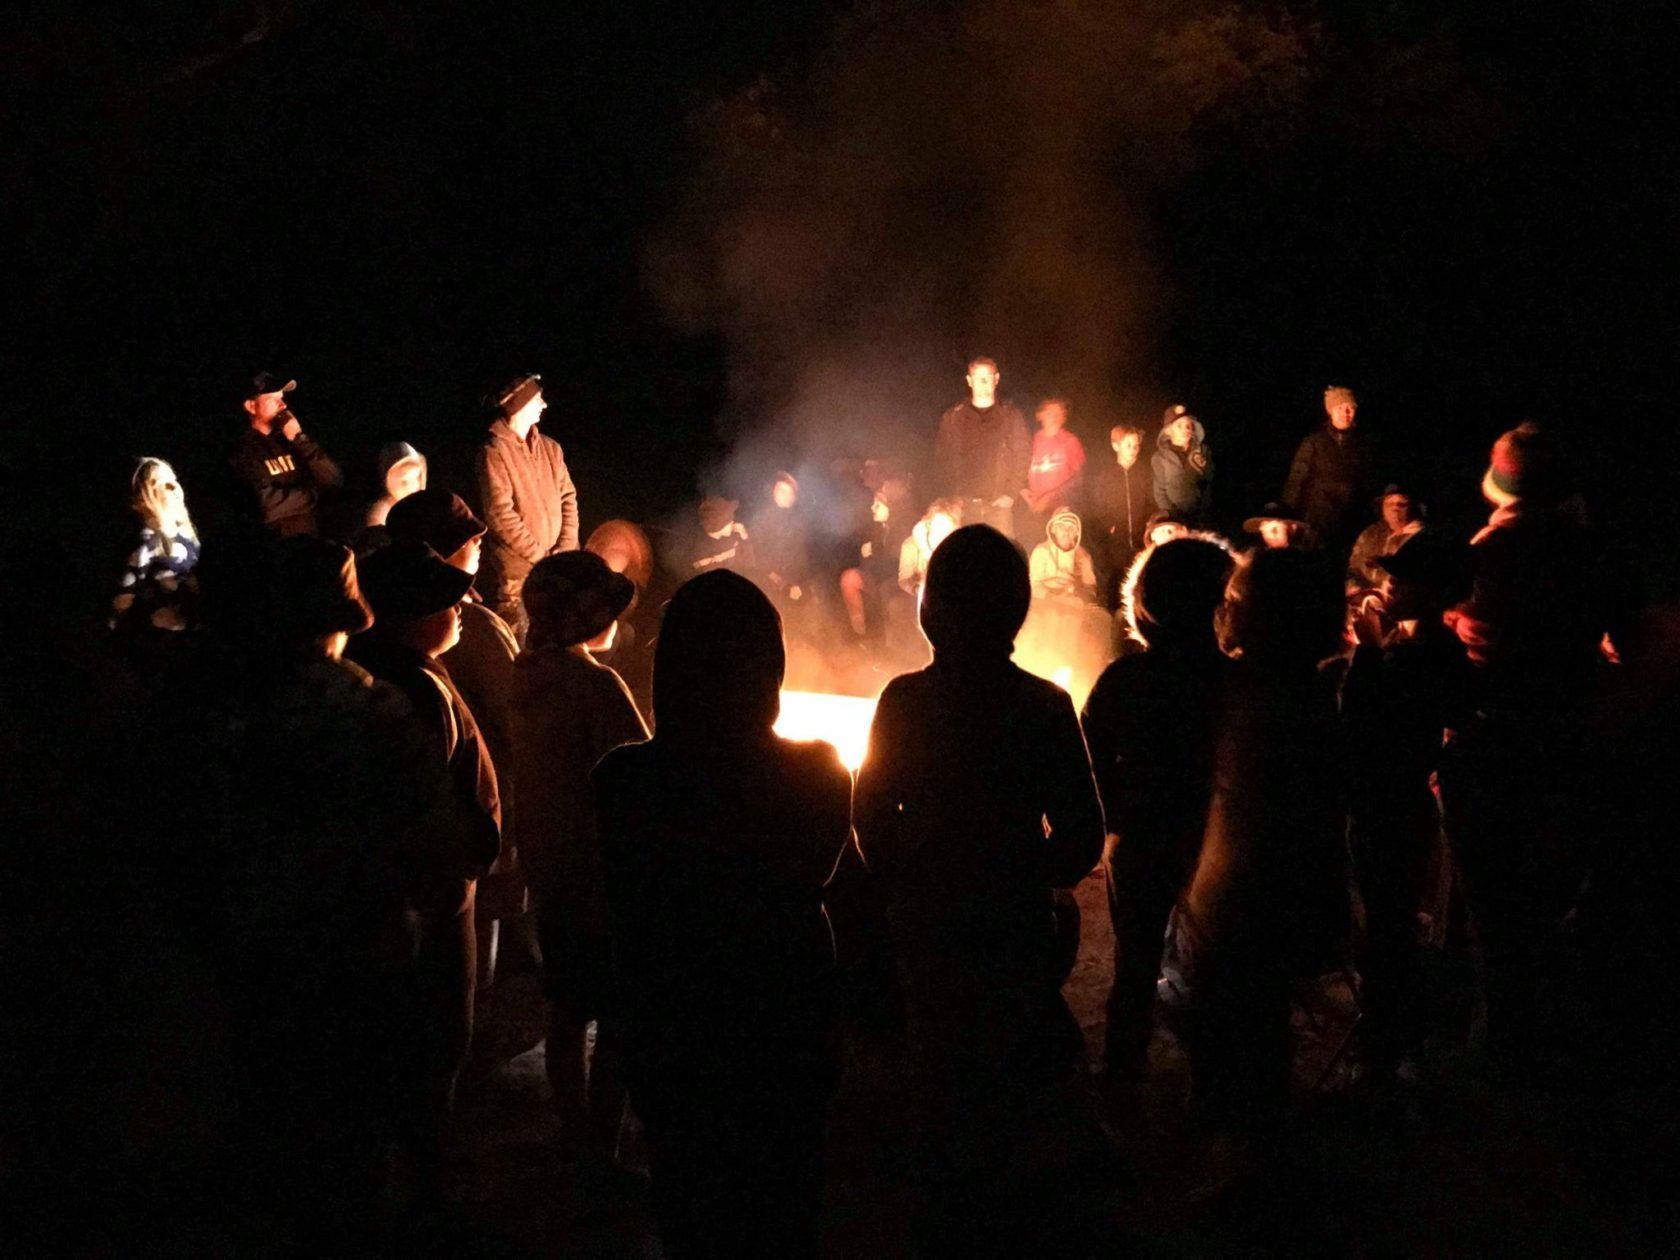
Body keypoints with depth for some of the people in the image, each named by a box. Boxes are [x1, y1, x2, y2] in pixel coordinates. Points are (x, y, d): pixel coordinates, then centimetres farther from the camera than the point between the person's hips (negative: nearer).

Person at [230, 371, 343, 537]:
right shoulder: (242, 450, -4)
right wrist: (316, 493, -1)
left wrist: (300, 439, -4)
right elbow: (268, 505, -15)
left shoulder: (286, 440, 13)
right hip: (280, 541, -5)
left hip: (316, 535, 5)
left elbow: (334, 480, 3)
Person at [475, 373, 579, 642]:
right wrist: (539, 555, -14)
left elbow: (568, 498, 9)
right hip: (516, 571, -6)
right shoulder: (494, 451, -10)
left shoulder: (549, 447, 10)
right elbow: (501, 514, -15)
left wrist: (565, 548, -4)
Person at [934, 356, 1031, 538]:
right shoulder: (953, 418, 11)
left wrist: (1010, 493, -5)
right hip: (963, 504, 0)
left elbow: (1024, 457, 7)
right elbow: (941, 459, 9)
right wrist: (952, 498, -3)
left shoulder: (1010, 416, 10)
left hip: (998, 503, 0)